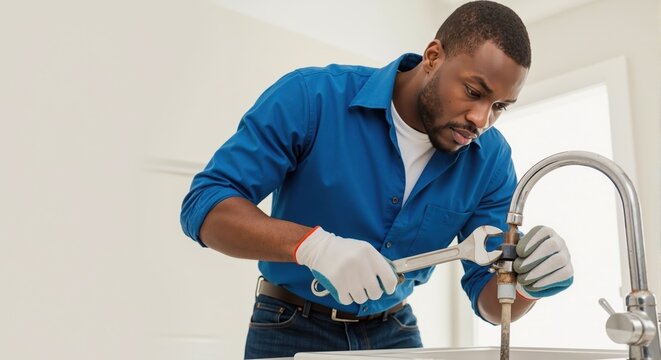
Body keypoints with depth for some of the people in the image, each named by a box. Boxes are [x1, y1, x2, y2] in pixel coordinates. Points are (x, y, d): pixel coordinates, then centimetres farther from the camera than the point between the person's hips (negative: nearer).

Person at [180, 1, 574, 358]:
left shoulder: (490, 159, -11)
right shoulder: (312, 97, -23)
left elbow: (489, 293, -8)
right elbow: (204, 205, -24)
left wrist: (528, 283, -32)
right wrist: (312, 244, -40)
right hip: (292, 328, -3)